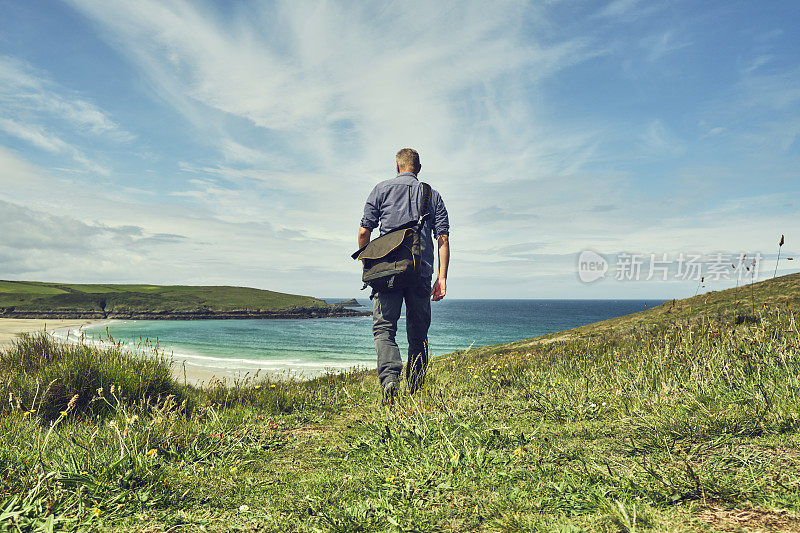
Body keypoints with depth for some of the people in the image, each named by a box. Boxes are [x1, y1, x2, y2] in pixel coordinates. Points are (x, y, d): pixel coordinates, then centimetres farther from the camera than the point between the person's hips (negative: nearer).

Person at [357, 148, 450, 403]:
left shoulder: (381, 189, 9)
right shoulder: (433, 195, 14)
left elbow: (364, 232, 3)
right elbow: (443, 239, 5)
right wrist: (442, 277, 3)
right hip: (421, 272, 2)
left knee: (384, 328, -3)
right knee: (418, 334, 10)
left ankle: (389, 378, -26)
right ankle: (414, 393, 11)